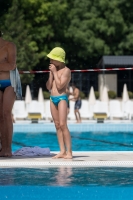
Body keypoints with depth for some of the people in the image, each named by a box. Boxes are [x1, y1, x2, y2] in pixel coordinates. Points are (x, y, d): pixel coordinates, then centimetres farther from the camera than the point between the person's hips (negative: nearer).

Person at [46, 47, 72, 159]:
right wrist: (51, 73, 1)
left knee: (63, 125, -14)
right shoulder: (54, 70, 14)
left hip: (62, 98, -8)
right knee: (57, 125, 4)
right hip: (53, 99, 8)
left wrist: (55, 72, -12)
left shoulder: (66, 70, -8)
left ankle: (69, 151, -13)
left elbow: (60, 85, -18)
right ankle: (62, 151, 5)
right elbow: (49, 87, 9)